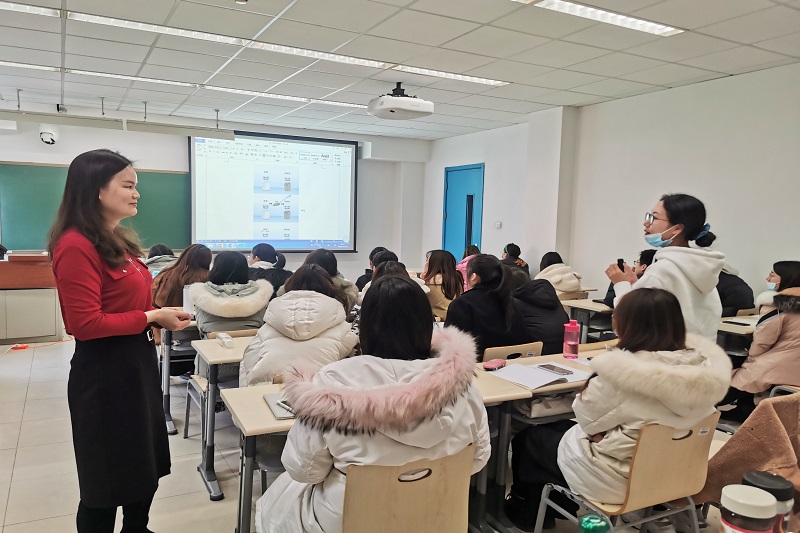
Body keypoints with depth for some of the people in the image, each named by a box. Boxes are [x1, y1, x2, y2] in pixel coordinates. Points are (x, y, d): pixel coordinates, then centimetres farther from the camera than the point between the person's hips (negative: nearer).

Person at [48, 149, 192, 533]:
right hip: (104, 372, -9)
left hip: (137, 362, 9)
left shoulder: (118, 241, 9)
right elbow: (86, 324, -22)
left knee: (145, 465, 21)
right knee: (108, 476, 9)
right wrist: (152, 317, -18)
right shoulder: (76, 246, -19)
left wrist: (162, 316, 3)